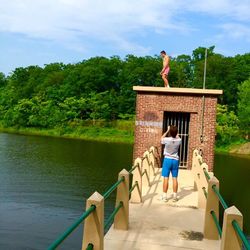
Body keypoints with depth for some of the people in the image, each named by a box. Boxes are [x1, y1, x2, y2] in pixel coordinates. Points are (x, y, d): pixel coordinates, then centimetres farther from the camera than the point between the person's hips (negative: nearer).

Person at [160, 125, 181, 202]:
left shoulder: (167, 140, -15)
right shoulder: (179, 140, -8)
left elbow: (161, 138, 9)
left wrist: (167, 130, 12)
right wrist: (175, 131, 20)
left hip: (167, 160, -2)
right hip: (175, 160, 2)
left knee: (166, 178, 1)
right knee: (175, 178, 6)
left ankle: (164, 196, 5)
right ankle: (175, 196, 10)